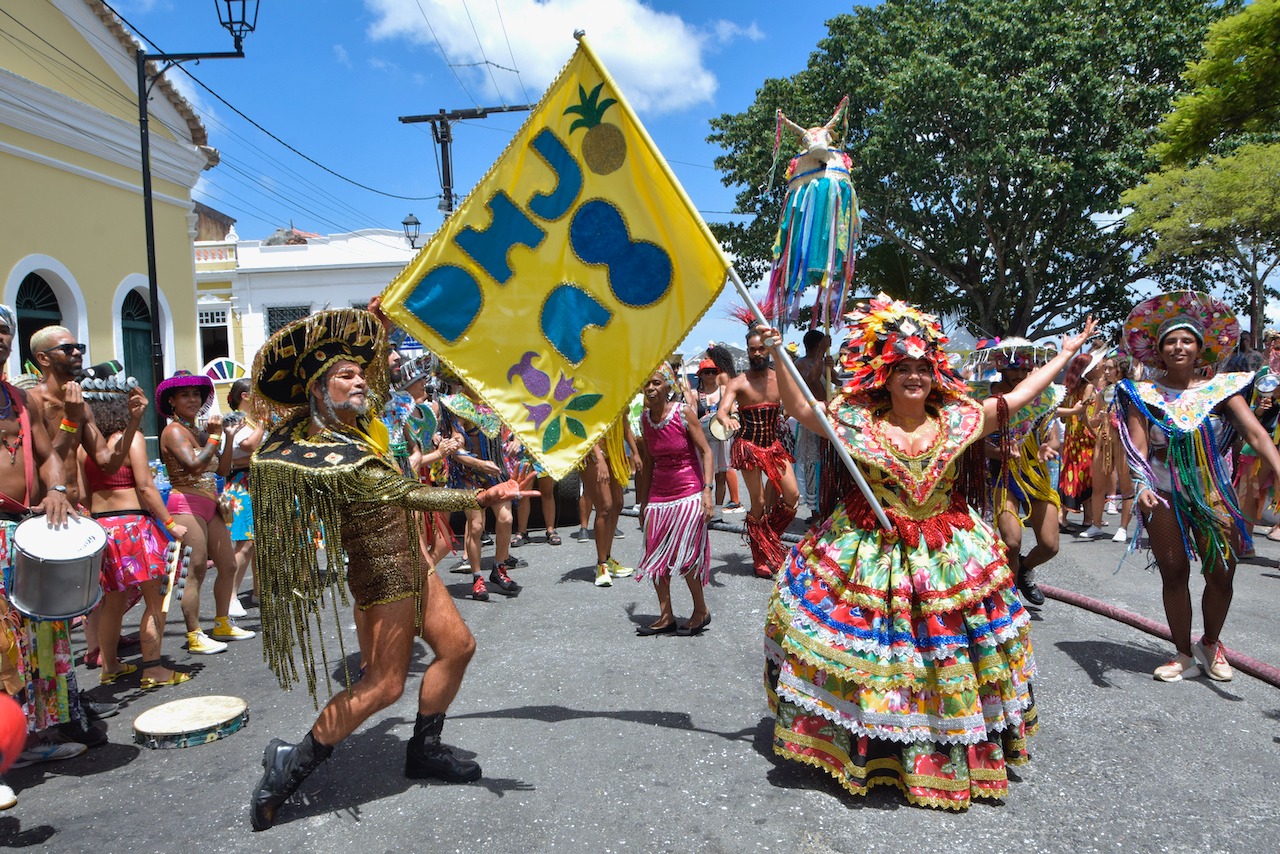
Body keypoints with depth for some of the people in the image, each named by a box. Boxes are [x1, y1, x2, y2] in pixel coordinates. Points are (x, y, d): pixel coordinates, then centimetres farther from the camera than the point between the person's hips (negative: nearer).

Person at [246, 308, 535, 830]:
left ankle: (424, 750, 26)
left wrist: (373, 319, 24)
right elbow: (404, 493, -34)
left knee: (457, 646, 13)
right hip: (383, 572, -10)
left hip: (408, 559, 10)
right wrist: (479, 498, -46)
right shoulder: (326, 453, -24)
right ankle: (291, 765, 9)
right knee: (383, 686, -5)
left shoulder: (357, 427, 2)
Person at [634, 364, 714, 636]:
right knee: (655, 556, 5)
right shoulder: (645, 418, 4)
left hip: (688, 493, -6)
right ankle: (666, 617, 17)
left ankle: (701, 611, 14)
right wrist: (643, 501, 14)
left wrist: (707, 490, -19)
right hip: (658, 494, 6)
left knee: (684, 555, -7)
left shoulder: (684, 412, -11)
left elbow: (706, 451, -9)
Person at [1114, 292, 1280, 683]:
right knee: (1174, 574, 4)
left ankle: (1211, 645, 31)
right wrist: (1143, 486, -29)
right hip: (1165, 493, -1)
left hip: (1214, 492, 1)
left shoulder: (1222, 388, -2)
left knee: (1221, 575, 5)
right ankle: (1184, 655, 20)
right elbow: (1137, 446, -11)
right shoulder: (1144, 394, -3)